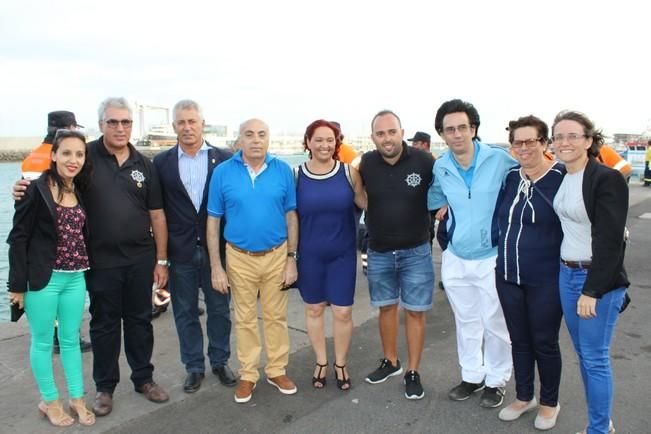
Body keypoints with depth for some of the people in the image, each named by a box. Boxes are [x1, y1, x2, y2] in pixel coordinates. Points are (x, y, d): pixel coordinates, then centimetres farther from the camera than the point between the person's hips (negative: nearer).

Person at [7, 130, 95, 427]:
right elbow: (18, 237, -10)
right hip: (43, 279, -5)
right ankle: (49, 401, 26)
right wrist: (18, 284, -11)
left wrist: (84, 268, 7)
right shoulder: (36, 189, -11)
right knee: (43, 341, 10)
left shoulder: (81, 191, 6)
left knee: (71, 340, 15)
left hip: (75, 278, 5)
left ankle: (77, 399, 27)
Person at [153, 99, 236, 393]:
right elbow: (157, 209, 2)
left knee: (219, 309, 12)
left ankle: (220, 362, 32)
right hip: (180, 251, 1)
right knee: (185, 312, 12)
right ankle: (194, 366, 30)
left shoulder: (224, 159, -1)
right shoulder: (162, 162, 1)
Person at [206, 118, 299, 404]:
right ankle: (248, 375, 29)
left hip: (277, 255, 1)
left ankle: (277, 370, 30)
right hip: (239, 257, 0)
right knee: (245, 319, 13)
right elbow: (213, 221, -3)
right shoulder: (223, 172, -6)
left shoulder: (283, 170, -4)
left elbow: (291, 216, 0)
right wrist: (216, 267, -4)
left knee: (276, 316, 13)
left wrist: (292, 258, -3)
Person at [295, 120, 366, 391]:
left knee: (343, 312, 5)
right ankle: (321, 362, 36)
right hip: (309, 255, 1)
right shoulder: (296, 175, -5)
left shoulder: (348, 172, -5)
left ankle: (340, 365, 30)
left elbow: (366, 203, 2)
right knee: (314, 309, 14)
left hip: (343, 254, 0)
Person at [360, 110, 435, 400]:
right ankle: (390, 361, 35)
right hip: (379, 253, 3)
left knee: (415, 311, 6)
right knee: (386, 307, 16)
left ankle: (413, 373, 21)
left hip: (415, 252, -2)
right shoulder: (366, 164, -6)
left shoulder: (422, 161, -13)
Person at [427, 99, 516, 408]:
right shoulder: (440, 168, -1)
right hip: (455, 258, 4)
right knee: (466, 322, 18)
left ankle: (496, 381, 31)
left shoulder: (500, 159, -13)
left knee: (494, 324, 9)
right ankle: (471, 376, 37)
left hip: (492, 258, -4)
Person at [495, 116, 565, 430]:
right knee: (519, 340, 18)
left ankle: (549, 403, 34)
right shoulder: (509, 177, 5)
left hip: (545, 280, -5)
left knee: (544, 342, 11)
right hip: (508, 276, 5)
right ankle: (524, 397, 38)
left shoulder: (562, 177, -13)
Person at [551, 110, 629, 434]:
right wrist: (567, 272, 10)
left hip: (599, 279, -7)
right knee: (583, 354, 16)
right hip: (566, 273, 7)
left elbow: (609, 241, -18)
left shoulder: (607, 179, -14)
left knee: (595, 358, 1)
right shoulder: (559, 178, 8)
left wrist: (592, 290, -20)